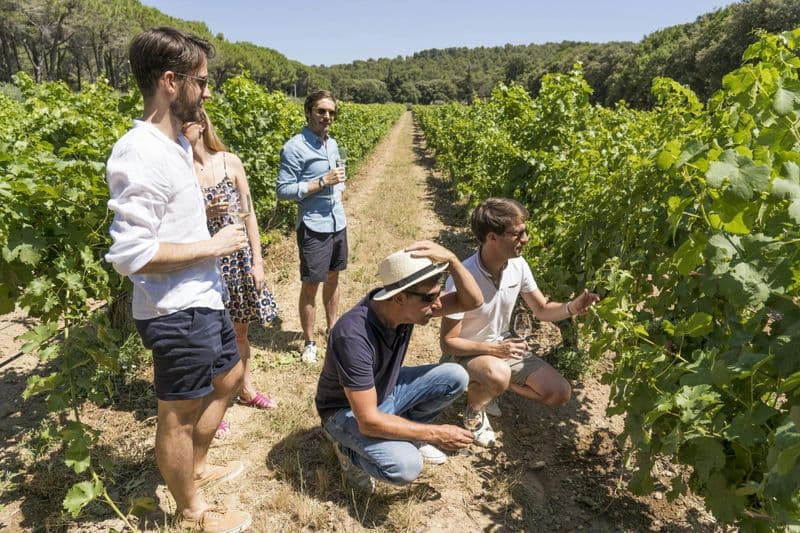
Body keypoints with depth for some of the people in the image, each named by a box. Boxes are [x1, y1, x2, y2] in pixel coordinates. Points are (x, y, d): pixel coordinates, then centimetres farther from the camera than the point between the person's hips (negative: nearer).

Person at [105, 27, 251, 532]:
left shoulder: (177, 143, 7)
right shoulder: (139, 154, -22)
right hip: (177, 312, -10)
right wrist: (212, 245, -18)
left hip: (205, 299, 10)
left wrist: (203, 210, 6)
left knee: (229, 376, 27)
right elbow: (130, 254, -25)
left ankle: (197, 467, 49)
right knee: (179, 415, 10)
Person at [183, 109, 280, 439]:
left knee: (240, 329, 19)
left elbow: (248, 213, 0)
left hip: (239, 257, 3)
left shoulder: (230, 162, -3)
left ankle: (246, 389, 41)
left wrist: (257, 261, -2)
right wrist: (205, 213, -24)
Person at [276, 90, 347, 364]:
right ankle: (309, 342, 17)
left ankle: (333, 329, 34)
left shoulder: (332, 144, 10)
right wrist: (322, 182, -19)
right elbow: (283, 190, -16)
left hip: (338, 223, 7)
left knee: (333, 279, 18)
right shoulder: (294, 147, -13)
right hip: (314, 227, -7)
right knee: (310, 286, 2)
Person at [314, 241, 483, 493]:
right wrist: (436, 434, -27)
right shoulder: (354, 336, -39)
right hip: (348, 411, -7)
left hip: (386, 390, 7)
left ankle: (406, 433, 13)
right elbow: (369, 421, -35)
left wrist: (450, 259, -33)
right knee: (406, 465, -30)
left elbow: (471, 301, -15)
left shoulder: (404, 306, -18)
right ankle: (350, 451, 2)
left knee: (455, 377, -8)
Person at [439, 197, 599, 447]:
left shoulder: (518, 265, -12)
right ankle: (474, 409, -4)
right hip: (464, 352, -6)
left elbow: (542, 309, 2)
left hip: (503, 345, 6)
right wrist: (493, 349, -31)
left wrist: (571, 308, -18)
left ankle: (490, 385, 14)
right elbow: (448, 342, -22)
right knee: (498, 374, -39)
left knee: (559, 393, -2)